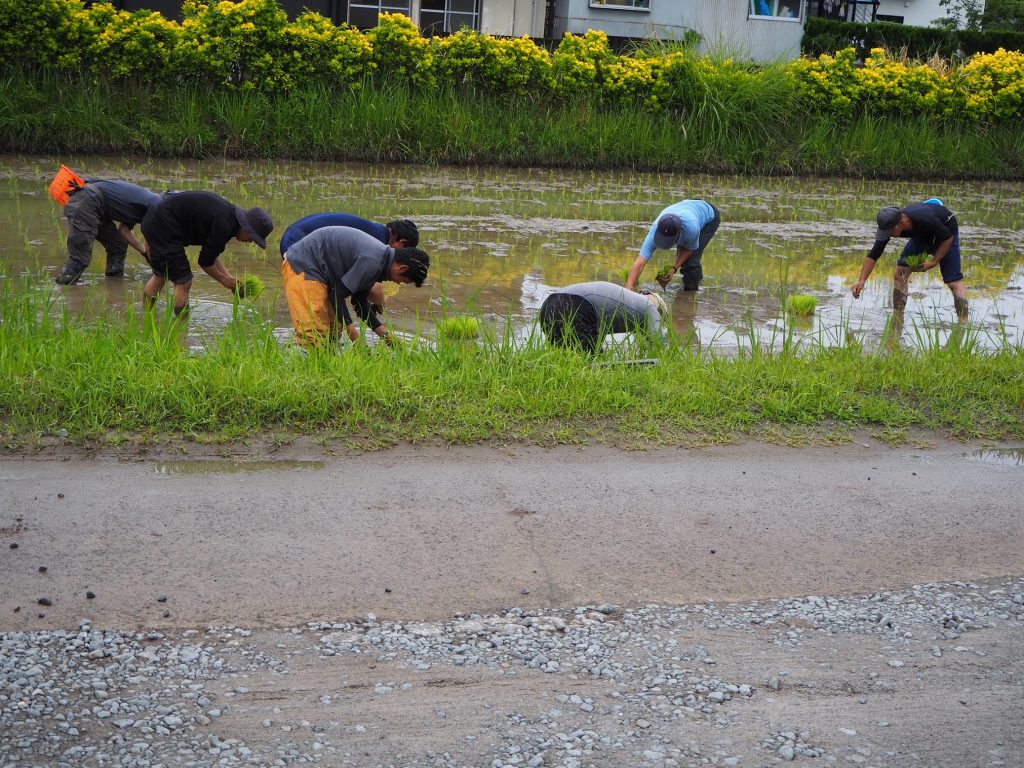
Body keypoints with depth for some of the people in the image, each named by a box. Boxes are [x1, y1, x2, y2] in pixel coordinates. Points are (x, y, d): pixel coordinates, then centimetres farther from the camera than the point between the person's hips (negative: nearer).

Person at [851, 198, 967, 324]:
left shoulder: (925, 219, -42)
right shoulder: (889, 225, -26)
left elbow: (948, 238, -25)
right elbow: (873, 255, -21)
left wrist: (933, 262, -27)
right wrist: (861, 280, -30)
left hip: (945, 233, -5)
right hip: (922, 235, 5)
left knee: (954, 281, -15)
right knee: (899, 274, -8)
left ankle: (963, 323, -16)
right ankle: (897, 320, -2)